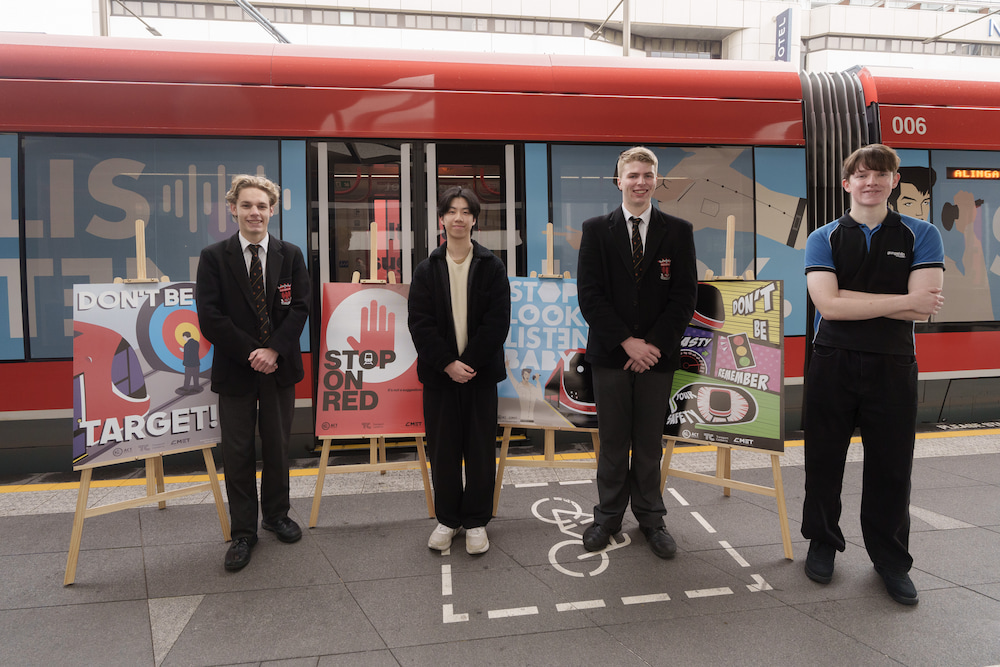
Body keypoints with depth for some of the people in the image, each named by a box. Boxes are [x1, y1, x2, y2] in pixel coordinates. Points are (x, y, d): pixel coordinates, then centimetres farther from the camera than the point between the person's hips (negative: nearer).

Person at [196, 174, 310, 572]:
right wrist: (251, 352, -14)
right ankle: (243, 532, 17)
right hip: (235, 370, -2)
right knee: (238, 453, 4)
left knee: (277, 446, 13)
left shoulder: (290, 255, 4)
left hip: (279, 367, 2)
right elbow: (209, 316, -8)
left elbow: (300, 308, -2)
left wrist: (273, 349, -14)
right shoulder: (214, 257, -2)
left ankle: (276, 514, 32)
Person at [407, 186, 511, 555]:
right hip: (439, 373, 1)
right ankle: (447, 519, 22)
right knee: (442, 450, 7)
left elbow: (497, 322, -5)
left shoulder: (492, 267, 2)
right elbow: (419, 323, -2)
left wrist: (469, 362, -13)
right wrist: (447, 363, -13)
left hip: (480, 372, -1)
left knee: (481, 450, 5)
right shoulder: (427, 269, 5)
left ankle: (476, 521, 18)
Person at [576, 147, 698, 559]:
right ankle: (608, 516, 23)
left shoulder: (678, 231, 4)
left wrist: (653, 344, -10)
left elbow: (685, 295, 0)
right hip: (610, 354, 0)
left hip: (657, 354, 0)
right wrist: (627, 342, -11)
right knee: (612, 441, 8)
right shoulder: (596, 230, 3)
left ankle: (650, 518, 24)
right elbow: (589, 294, -3)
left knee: (650, 443, 9)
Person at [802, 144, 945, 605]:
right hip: (833, 364, 0)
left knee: (891, 467, 8)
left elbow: (924, 308, -12)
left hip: (893, 367, 0)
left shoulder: (921, 236, 3)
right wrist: (902, 300, -14)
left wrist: (846, 295, -15)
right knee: (824, 462, 10)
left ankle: (891, 560, 27)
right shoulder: (823, 239, 2)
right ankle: (822, 543, 30)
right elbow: (828, 306, -13)